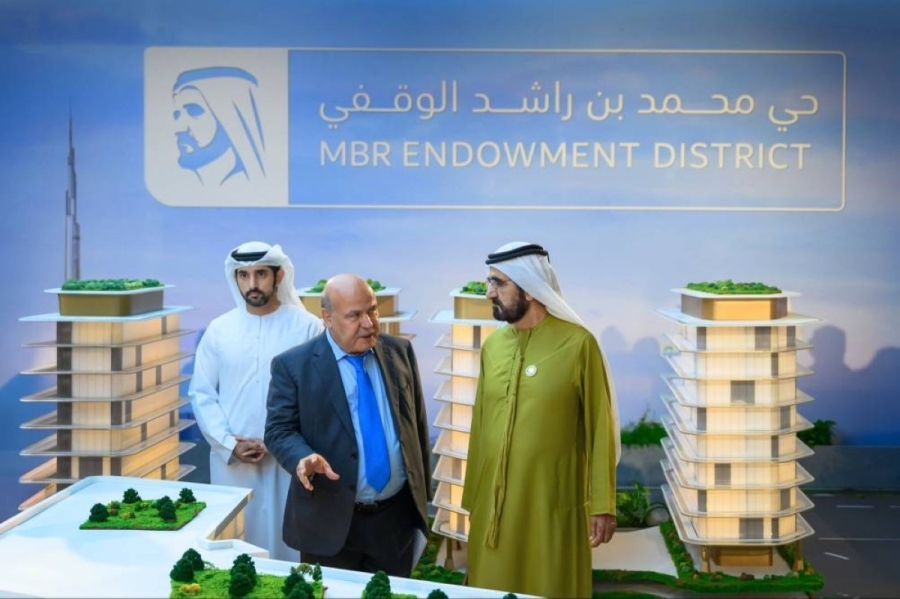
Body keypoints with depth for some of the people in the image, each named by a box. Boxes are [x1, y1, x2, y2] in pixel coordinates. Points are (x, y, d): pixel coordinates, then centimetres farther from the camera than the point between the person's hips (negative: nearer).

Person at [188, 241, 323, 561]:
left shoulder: (307, 326, -4)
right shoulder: (219, 329, 4)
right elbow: (201, 393, 5)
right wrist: (230, 443, -7)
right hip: (231, 460, 2)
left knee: (286, 540, 4)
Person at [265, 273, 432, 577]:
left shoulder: (400, 351, 4)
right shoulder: (293, 365, -8)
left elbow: (417, 423, 10)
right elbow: (278, 430, -7)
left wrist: (422, 491, 12)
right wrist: (303, 458, -29)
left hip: (397, 515, 3)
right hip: (330, 520, -3)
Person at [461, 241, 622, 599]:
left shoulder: (578, 344, -9)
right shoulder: (492, 345, 6)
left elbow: (599, 428, -7)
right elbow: (480, 425, 10)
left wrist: (602, 504, -8)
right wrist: (472, 496, 13)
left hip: (552, 501, -5)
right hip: (494, 500, 5)